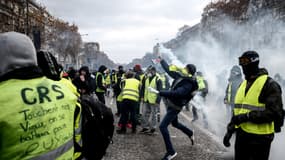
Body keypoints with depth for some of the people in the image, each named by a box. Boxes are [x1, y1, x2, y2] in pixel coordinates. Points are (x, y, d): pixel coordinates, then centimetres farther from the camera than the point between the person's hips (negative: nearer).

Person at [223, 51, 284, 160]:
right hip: (241, 134, 7)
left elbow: (274, 113, -20)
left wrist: (247, 116, -22)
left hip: (259, 137, -7)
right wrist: (230, 129, 11)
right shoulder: (243, 84, 12)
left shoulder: (269, 84, -12)